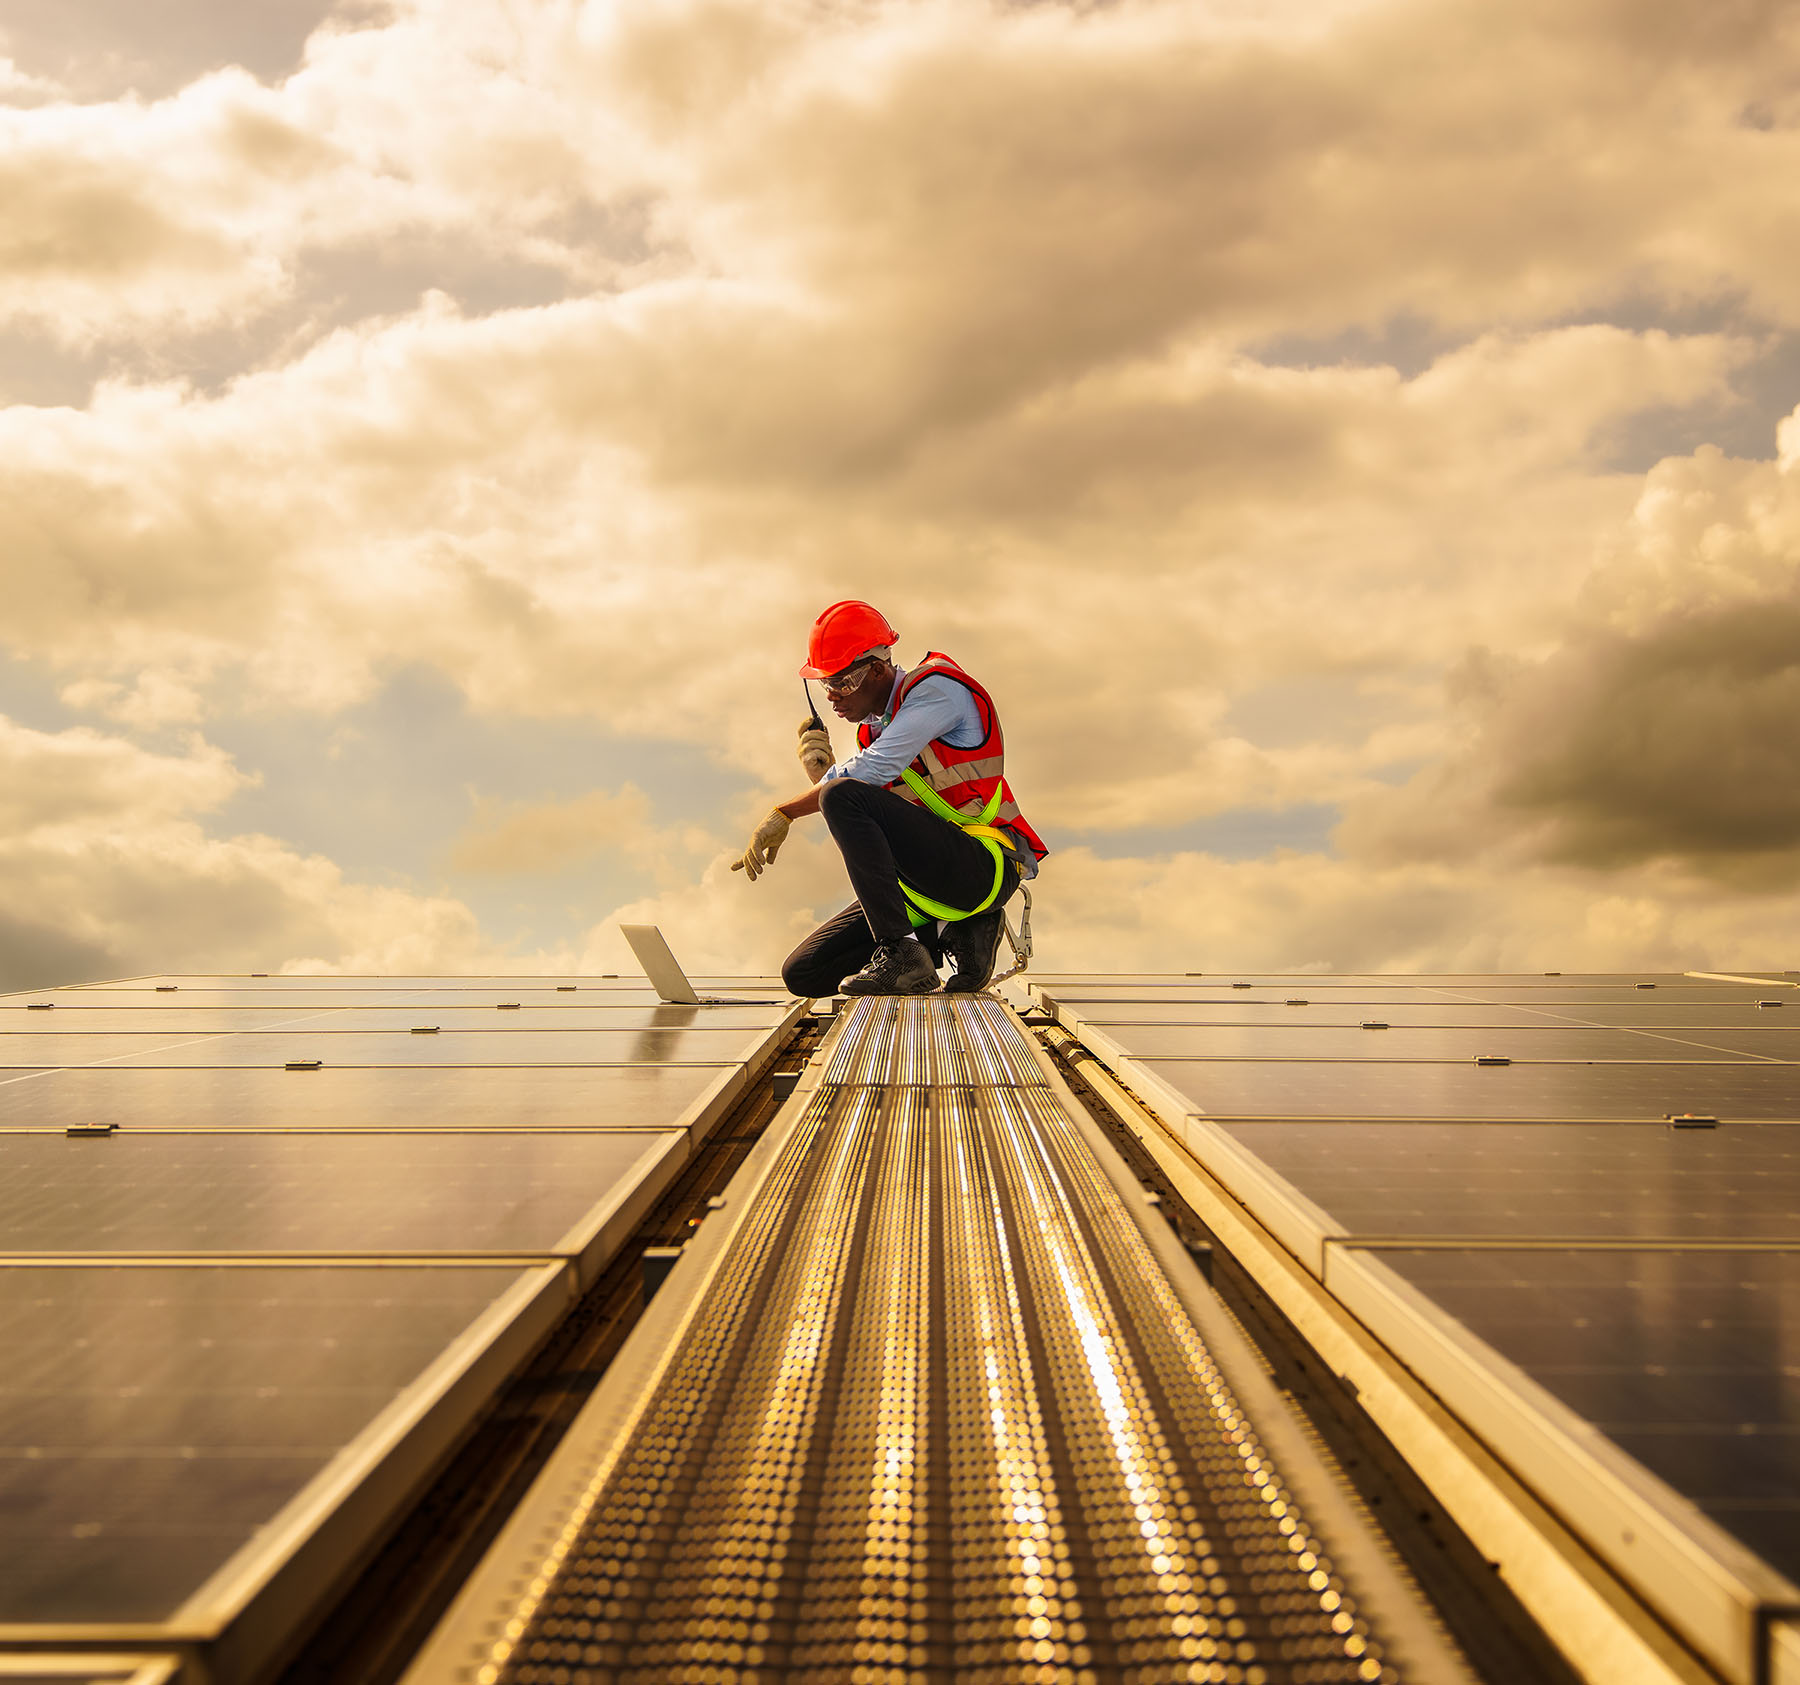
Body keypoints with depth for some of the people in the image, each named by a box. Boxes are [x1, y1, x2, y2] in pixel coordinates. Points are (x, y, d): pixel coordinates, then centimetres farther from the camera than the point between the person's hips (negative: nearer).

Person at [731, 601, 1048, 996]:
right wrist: (824, 769, -5)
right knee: (804, 974, 0)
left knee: (844, 798, -27)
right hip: (925, 885, 9)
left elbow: (874, 771, -22)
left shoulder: (936, 687, -8)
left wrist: (784, 812, -15)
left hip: (983, 867, -9)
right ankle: (954, 933, 0)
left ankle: (900, 953, -28)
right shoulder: (874, 725, 17)